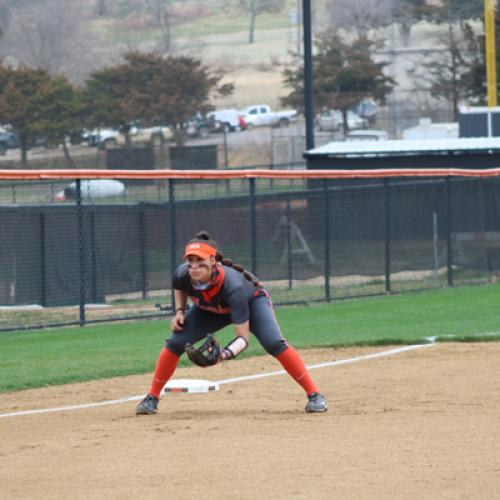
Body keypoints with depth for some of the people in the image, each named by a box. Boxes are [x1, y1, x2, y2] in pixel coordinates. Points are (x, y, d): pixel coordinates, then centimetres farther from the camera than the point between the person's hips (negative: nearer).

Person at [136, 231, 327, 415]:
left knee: (274, 343, -27)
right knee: (175, 343, -10)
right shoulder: (183, 275, -31)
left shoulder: (231, 285, -44)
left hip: (252, 300, -4)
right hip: (209, 308, 5)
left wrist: (226, 353, -58)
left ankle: (314, 395, -17)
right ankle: (152, 398, 7)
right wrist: (180, 311, -15)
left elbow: (243, 337, -40)